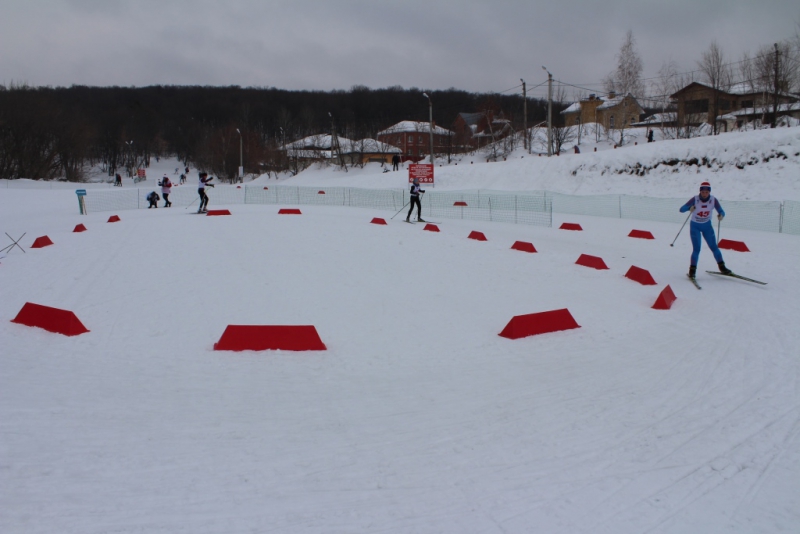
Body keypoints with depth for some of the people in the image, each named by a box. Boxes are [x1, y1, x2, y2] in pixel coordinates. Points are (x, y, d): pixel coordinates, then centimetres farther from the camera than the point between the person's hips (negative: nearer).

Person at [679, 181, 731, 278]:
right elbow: (681, 209, -26)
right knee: (696, 249, -12)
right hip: (695, 226, -2)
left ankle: (722, 267, 18)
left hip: (707, 226, 2)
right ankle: (692, 269, 3)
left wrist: (721, 215, -35)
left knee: (714, 247, 2)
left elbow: (721, 211, -11)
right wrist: (689, 208, -48)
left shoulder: (713, 200, -15)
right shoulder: (695, 199, -21)